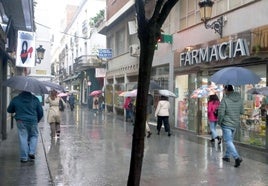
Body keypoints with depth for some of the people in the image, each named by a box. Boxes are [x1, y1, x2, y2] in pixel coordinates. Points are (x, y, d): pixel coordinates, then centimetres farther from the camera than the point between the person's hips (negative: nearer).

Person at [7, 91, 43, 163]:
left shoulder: (15, 99, 1)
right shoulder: (35, 99, 1)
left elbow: (9, 110, 13)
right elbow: (40, 112, 5)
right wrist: (37, 120, 21)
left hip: (21, 122, 0)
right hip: (33, 121, 0)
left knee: (23, 138, 4)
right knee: (34, 136, 17)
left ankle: (24, 157, 4)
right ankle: (32, 152, 3)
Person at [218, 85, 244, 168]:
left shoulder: (225, 99, -18)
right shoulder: (239, 99, 1)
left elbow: (221, 113, -18)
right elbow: (242, 111, 9)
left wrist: (219, 122, -2)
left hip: (226, 124, -7)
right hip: (235, 124, 7)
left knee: (228, 141, -4)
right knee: (230, 140, 20)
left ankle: (237, 157, -17)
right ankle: (227, 156, 30)